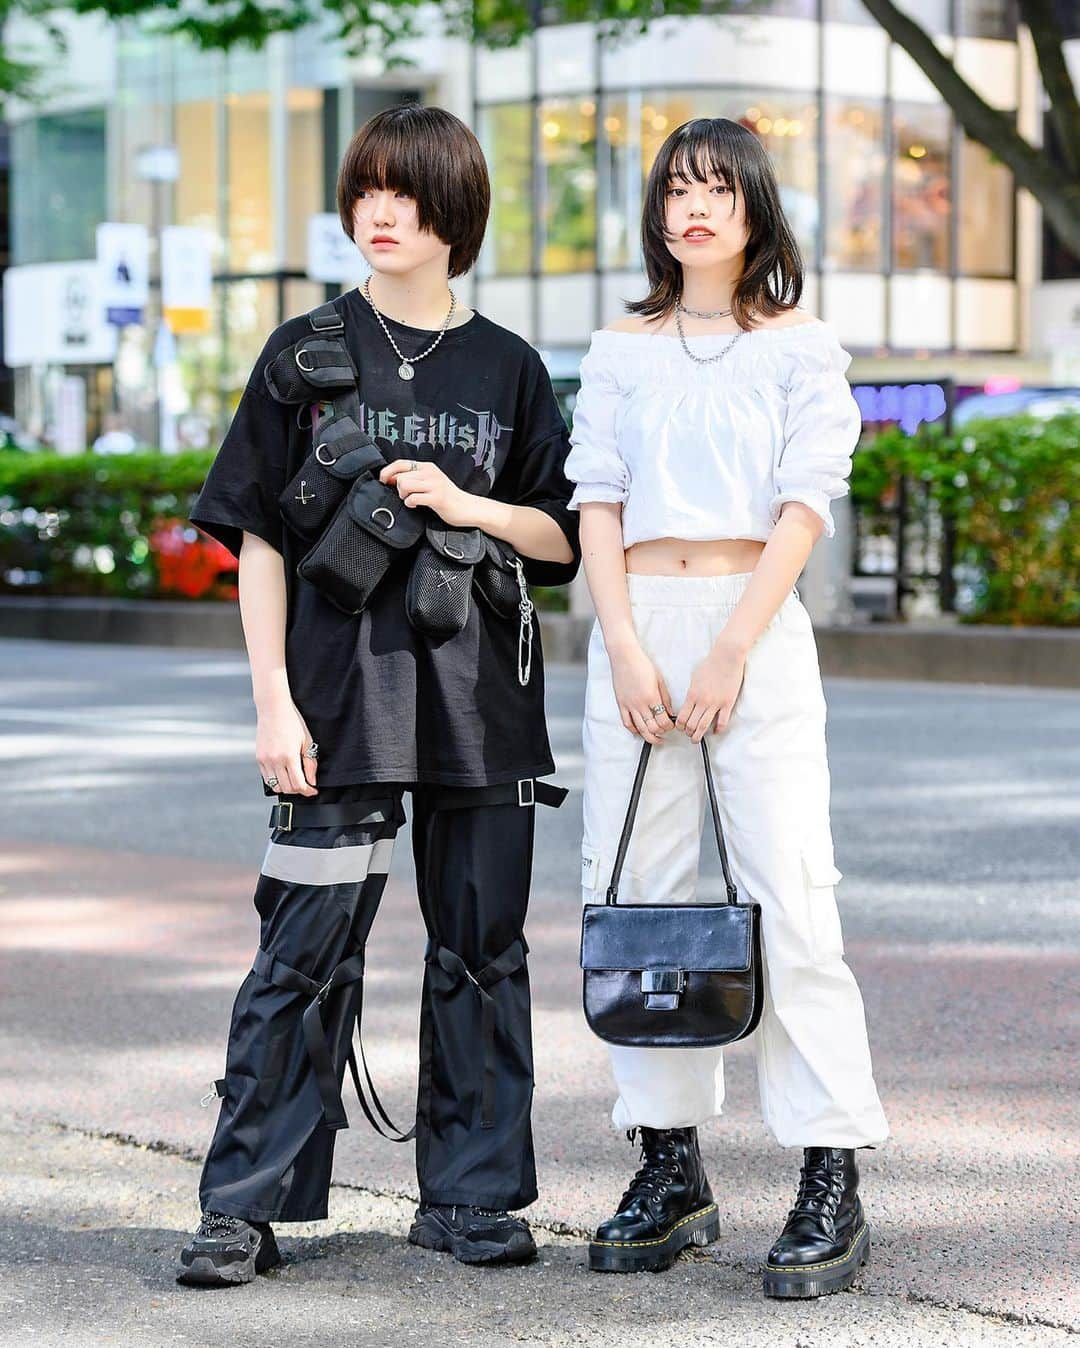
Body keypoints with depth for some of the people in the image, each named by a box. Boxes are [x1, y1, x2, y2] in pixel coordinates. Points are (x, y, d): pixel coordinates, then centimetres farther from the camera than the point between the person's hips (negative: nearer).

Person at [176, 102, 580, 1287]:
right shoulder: (307, 353, 4)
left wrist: (463, 505, -9)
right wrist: (272, 697, -6)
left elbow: (562, 540, 9)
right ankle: (245, 1204, 1)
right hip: (342, 683, -2)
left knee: (480, 946, 6)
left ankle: (470, 1194, 16)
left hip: (480, 695, 2)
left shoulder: (507, 369, 9)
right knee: (308, 945, -5)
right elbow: (259, 536, 2)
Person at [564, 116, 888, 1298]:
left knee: (789, 899, -9)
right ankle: (669, 1167, 12)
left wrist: (731, 655, -13)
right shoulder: (622, 350, 13)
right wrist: (627, 651, -7)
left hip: (757, 627, -3)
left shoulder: (800, 347, 5)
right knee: (635, 897, 3)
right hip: (636, 625, 4)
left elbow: (803, 510, -3)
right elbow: (598, 506, 7)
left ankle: (832, 1188, -7)